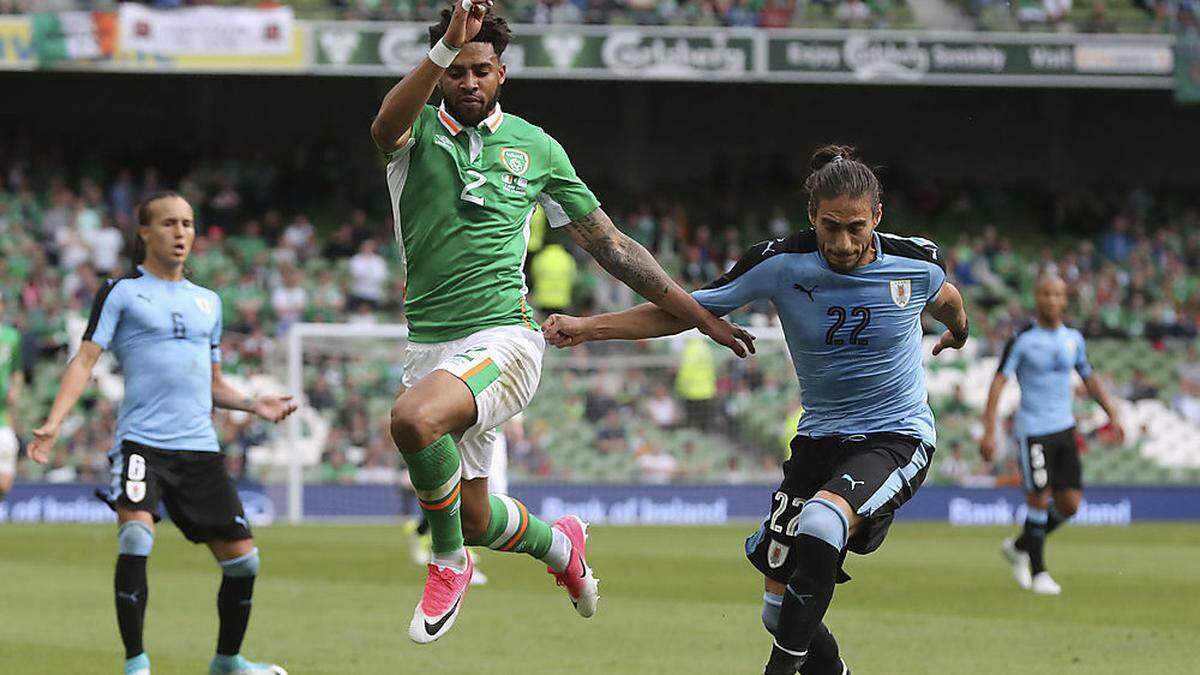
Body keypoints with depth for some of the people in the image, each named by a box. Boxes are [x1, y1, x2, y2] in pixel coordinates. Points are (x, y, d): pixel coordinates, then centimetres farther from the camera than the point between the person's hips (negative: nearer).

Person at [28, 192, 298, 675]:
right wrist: (54, 422, -17)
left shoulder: (208, 302, 19)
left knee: (242, 558, 2)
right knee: (136, 538, -27)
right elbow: (86, 359, -4)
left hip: (200, 448, 5)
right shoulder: (121, 293, 4)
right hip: (141, 441, -5)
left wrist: (253, 404, 9)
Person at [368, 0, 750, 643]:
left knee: (413, 419, -34)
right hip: (428, 343, 3)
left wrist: (698, 313, 10)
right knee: (472, 519, 9)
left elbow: (610, 244, 13)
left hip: (502, 337, -3)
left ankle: (448, 564, -10)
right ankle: (560, 545, 44)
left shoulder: (536, 147, 7)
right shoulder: (418, 131, 4)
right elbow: (387, 126, -24)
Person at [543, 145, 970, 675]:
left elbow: (945, 298, 14)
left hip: (897, 436, -3)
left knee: (820, 522, -34)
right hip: (819, 435, 3)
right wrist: (588, 327, -14)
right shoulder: (780, 263, -12)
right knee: (779, 606, -1)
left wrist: (957, 332, 36)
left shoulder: (914, 262, -12)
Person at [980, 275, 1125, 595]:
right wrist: (989, 431, -17)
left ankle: (1020, 547, 23)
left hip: (1064, 429, 5)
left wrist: (1113, 415, 9)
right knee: (1039, 499, -8)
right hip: (1032, 432, -5)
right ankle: (1038, 573, 5)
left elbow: (1090, 379, 20)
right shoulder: (1022, 340, -8)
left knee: (1069, 504, 1)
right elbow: (998, 382, -10)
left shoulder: (1073, 338, 8)